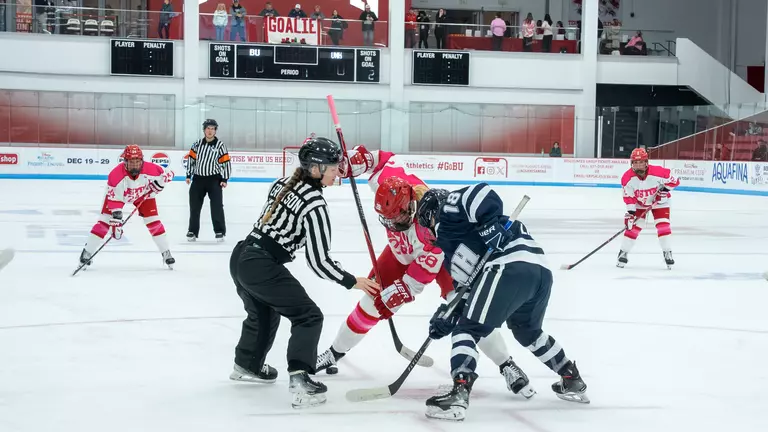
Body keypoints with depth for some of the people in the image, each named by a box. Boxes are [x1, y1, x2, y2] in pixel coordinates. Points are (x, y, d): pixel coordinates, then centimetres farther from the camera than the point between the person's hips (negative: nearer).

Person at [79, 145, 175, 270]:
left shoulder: (150, 169, -34)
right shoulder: (115, 175, -38)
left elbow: (168, 173, -16)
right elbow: (114, 200, -32)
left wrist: (160, 182, -35)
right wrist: (116, 221, -35)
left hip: (143, 194, 2)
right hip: (117, 194, -2)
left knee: (154, 222, -5)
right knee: (104, 222, -11)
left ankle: (166, 253, 8)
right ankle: (87, 252, -2)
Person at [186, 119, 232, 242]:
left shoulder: (220, 145, -4)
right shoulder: (197, 144, 6)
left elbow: (226, 162, -4)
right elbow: (191, 159, 13)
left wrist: (225, 179, -8)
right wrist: (189, 175, 8)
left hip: (214, 179, -3)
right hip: (198, 178, 3)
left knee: (216, 206, -9)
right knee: (194, 206, 6)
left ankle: (220, 232, -3)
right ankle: (193, 231, 16)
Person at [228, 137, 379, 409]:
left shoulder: (283, 183, 7)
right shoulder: (315, 203, -14)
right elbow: (319, 261, -14)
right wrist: (353, 282, -5)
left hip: (241, 256, 8)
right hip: (262, 267, -8)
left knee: (264, 313, 32)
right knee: (309, 316, 1)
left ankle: (246, 366, 51)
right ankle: (300, 381, -14)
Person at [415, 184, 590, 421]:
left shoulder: (449, 208, 11)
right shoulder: (453, 232, 35)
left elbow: (480, 192, -10)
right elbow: (466, 280, 28)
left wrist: (489, 226, -17)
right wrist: (448, 312, 19)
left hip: (511, 266, -10)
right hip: (540, 269, 10)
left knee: (468, 329, -4)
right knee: (528, 331, 33)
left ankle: (459, 394, -18)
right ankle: (572, 381, 41)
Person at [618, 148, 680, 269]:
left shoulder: (657, 172, -31)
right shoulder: (627, 178, -25)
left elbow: (674, 180, -18)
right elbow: (629, 197, -18)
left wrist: (664, 190, -24)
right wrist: (630, 212, -25)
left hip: (658, 201, -1)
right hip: (639, 203, 1)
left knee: (663, 225, -12)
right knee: (633, 226, -6)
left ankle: (667, 253, 0)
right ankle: (623, 253, 5)